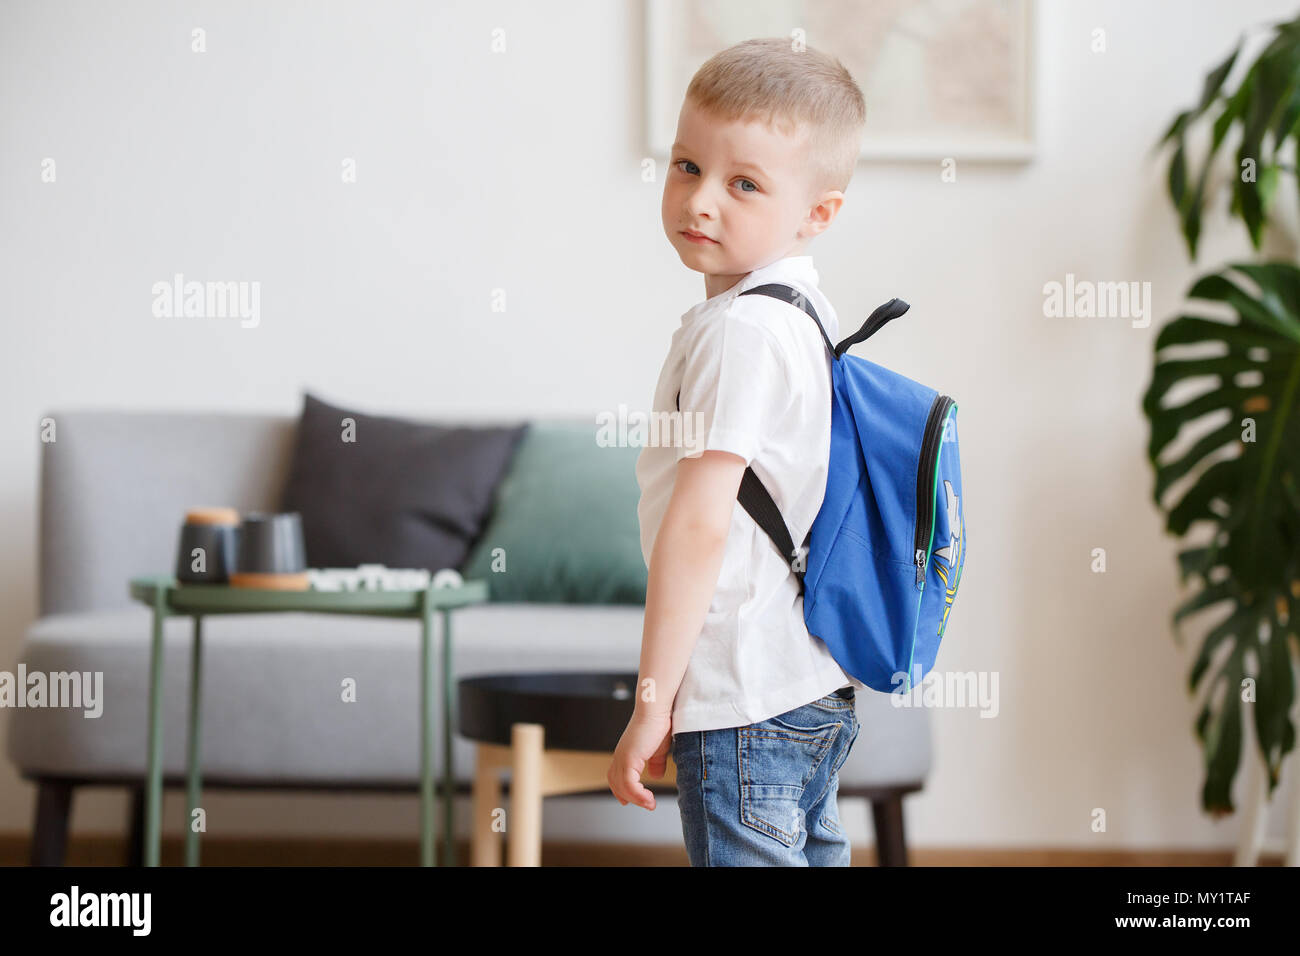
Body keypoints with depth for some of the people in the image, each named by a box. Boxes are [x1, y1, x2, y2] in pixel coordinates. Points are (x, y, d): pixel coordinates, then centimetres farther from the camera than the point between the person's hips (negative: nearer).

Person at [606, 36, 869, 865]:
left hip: (742, 702, -10)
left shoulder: (739, 330, -17)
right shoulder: (813, 315, 12)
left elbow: (700, 526, -21)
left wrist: (651, 705, -17)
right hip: (822, 690, 10)